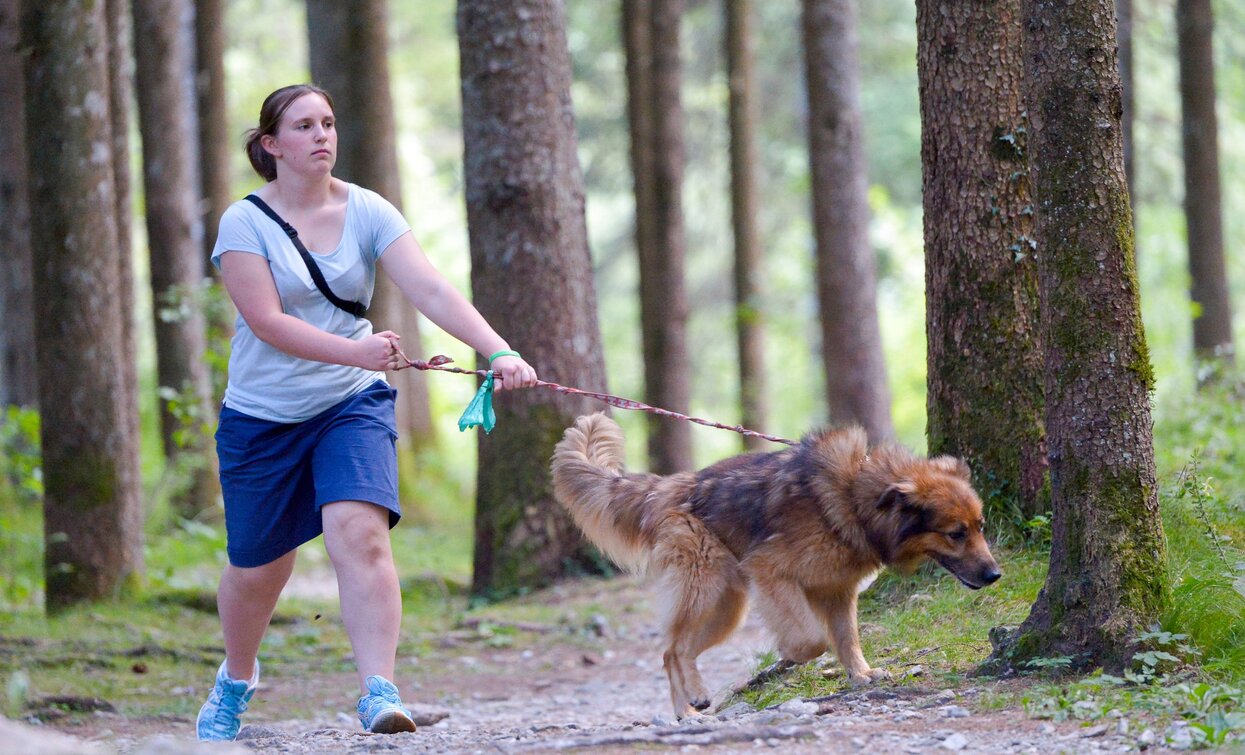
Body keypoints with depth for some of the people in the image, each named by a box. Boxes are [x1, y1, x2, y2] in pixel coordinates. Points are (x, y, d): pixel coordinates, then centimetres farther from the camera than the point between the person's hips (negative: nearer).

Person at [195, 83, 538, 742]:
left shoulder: (367, 213, -3)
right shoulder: (245, 223, -9)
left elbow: (431, 291, -14)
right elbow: (267, 321, -19)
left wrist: (499, 351, -29)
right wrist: (357, 352, -32)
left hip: (352, 405, 1)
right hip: (263, 415, -1)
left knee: (360, 533, -23)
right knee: (257, 566, 11)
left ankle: (379, 694, -26)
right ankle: (236, 679, 40)